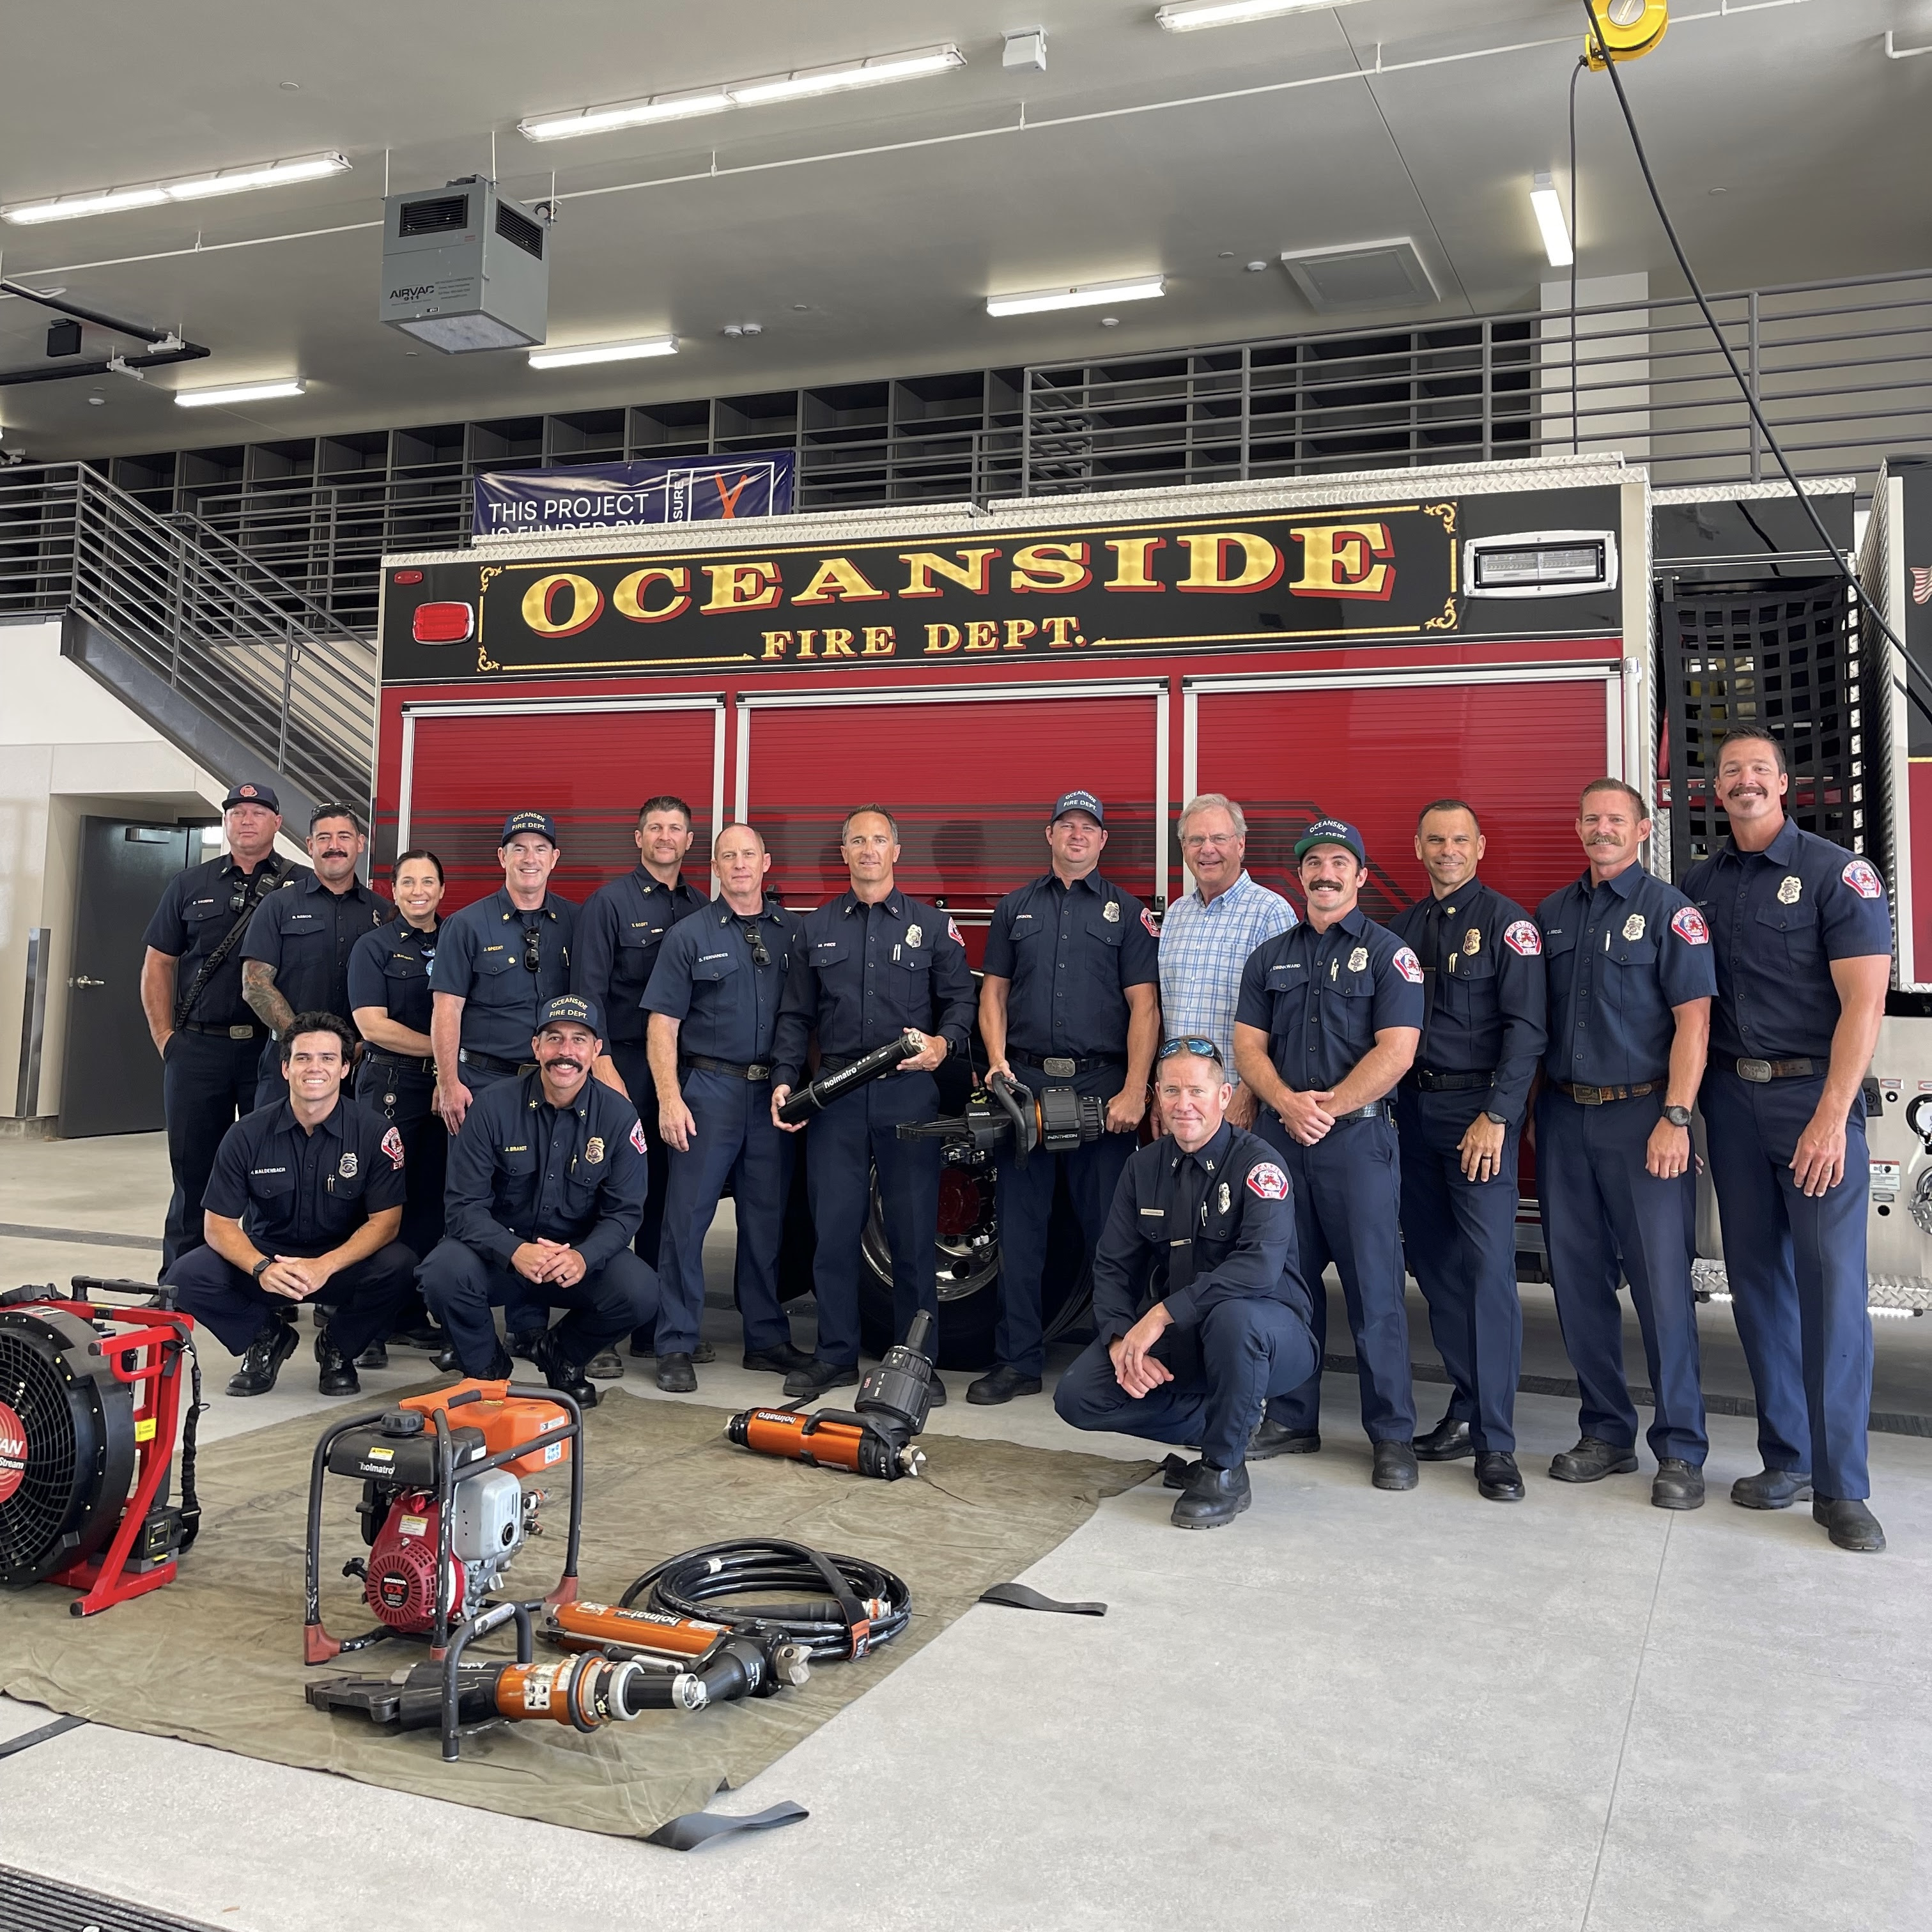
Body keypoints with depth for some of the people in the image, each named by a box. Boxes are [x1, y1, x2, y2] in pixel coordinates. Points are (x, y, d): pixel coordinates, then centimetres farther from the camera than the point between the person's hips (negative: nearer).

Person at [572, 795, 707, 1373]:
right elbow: (588, 991, -8)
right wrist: (603, 1066, -16)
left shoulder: (701, 909, 13)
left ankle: (656, 1327, 18)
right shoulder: (609, 903, -1)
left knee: (666, 1198, 9)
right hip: (624, 1066, -5)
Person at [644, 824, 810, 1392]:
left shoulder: (792, 932, 9)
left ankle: (767, 1338, 20)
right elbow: (664, 1024, -2)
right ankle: (676, 1346, 5)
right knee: (687, 1217, -2)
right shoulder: (690, 934, 2)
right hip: (709, 1089, -3)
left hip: (773, 1094, 3)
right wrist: (669, 1099, -11)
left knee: (767, 1219, 9)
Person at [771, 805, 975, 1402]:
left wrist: (943, 1044, -13)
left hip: (909, 1091, -2)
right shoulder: (818, 928, 14)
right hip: (836, 1094, 2)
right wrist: (784, 1078, 2)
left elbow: (960, 1000, 7)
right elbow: (795, 1015, 15)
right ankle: (836, 1354, 15)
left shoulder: (931, 925, 9)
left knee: (913, 1230, 0)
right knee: (834, 1228, 3)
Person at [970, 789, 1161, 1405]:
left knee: (1109, 1229, 0)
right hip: (1025, 1081, 2)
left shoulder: (1127, 912, 7)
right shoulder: (1015, 909, 15)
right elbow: (994, 991, 14)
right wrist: (998, 1062, -3)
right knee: (1019, 1228, 4)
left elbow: (1144, 1007, 0)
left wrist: (1134, 1092, -10)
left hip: (1102, 1084, -2)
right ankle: (1017, 1361, 12)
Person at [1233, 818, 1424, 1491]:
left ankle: (1393, 1434, 7)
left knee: (1373, 1286, -2)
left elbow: (1395, 1050, -9)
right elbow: (1248, 1044, 7)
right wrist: (1288, 1103, -10)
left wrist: (1328, 1107, -13)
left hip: (1358, 1137, -4)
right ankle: (1292, 1419, 20)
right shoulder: (1270, 957, 14)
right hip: (1280, 1134, 5)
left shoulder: (1388, 954, 1)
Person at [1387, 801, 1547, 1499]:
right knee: (1431, 1261, 8)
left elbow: (1526, 1027, -10)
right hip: (1412, 1108, 6)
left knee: (1488, 1268, -9)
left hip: (1478, 1110, -6)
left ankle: (1495, 1440, -4)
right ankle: (1468, 1408, 20)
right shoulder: (1402, 928, 14)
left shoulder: (1506, 922, -3)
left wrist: (1496, 1117, -17)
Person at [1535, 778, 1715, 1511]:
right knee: (1578, 1280, 8)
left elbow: (1693, 1019, -8)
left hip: (1641, 1113, -5)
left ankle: (1681, 1450, 6)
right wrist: (1532, 1108, 9)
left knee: (1662, 1282, -4)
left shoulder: (1669, 910, -2)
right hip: (1565, 1118, 5)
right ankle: (1607, 1434, 20)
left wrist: (1675, 1119, -16)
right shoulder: (1552, 913, 13)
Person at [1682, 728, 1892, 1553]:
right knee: (1756, 1279, 8)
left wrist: (1831, 1117, -18)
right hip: (1732, 1097, 5)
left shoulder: (1837, 873, -4)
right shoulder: (1700, 885, 10)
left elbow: (1863, 1002, -11)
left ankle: (1841, 1486, 0)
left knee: (1833, 1282, -7)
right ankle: (1786, 1459, 19)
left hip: (1815, 1094, -5)